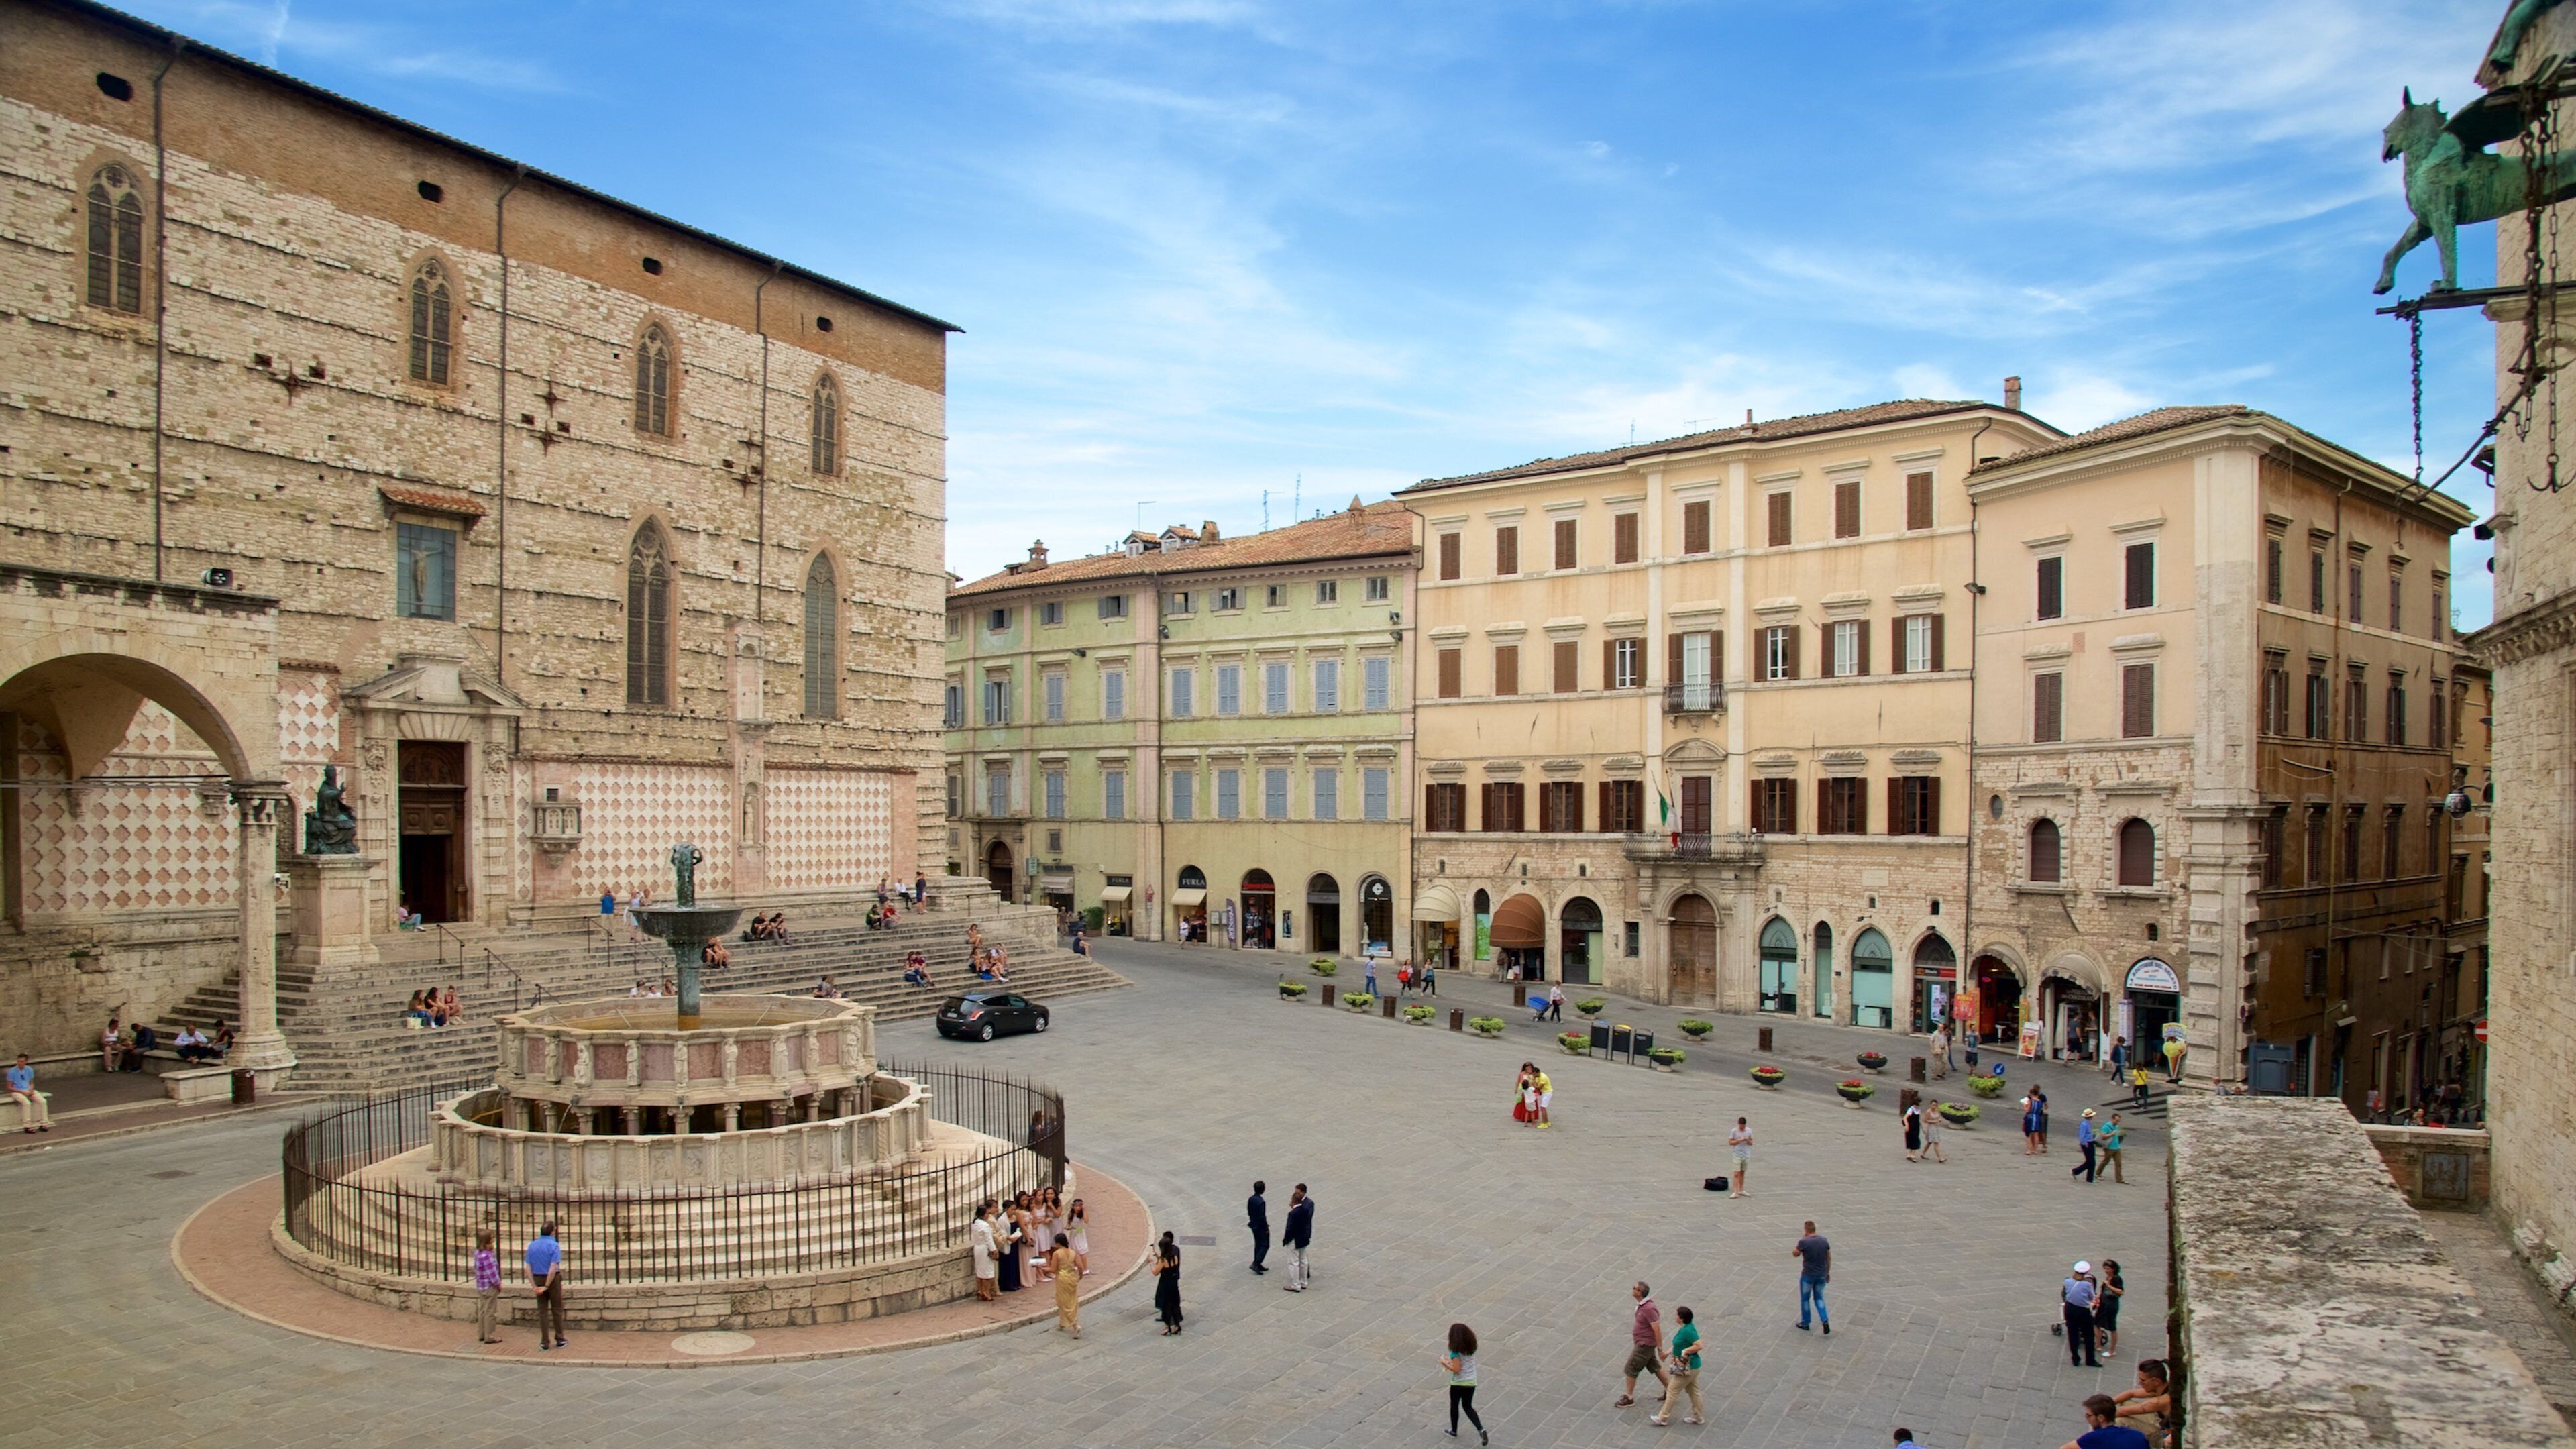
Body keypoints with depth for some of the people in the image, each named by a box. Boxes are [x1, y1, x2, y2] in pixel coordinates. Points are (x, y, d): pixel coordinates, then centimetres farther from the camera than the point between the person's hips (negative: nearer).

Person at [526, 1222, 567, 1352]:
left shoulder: (532, 1245, 3)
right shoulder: (554, 1245, -12)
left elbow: (528, 1268, -2)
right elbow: (553, 1269, -21)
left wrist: (534, 1286, -4)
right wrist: (547, 1286, -14)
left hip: (538, 1279, 4)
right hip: (553, 1279, -4)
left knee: (542, 1311, 9)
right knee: (557, 1310, 9)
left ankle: (544, 1342, 10)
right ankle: (559, 1340, 16)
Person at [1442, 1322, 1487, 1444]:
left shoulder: (1456, 1351, -22)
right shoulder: (1471, 1348, -1)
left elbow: (1456, 1369, -24)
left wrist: (1445, 1363, -10)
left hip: (1458, 1383, -5)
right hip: (1471, 1382, 5)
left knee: (1454, 1406, 18)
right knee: (1468, 1407, 18)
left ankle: (1454, 1431, 34)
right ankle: (1481, 1429, -1)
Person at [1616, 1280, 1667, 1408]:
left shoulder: (1648, 1309, -29)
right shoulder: (1643, 1304, 1)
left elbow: (1657, 1330, -26)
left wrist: (1660, 1349, -21)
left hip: (1644, 1345, -9)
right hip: (1643, 1343, 9)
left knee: (1631, 1369, 2)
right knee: (1654, 1367, 21)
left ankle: (1628, 1397, 15)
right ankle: (1669, 1391, 33)